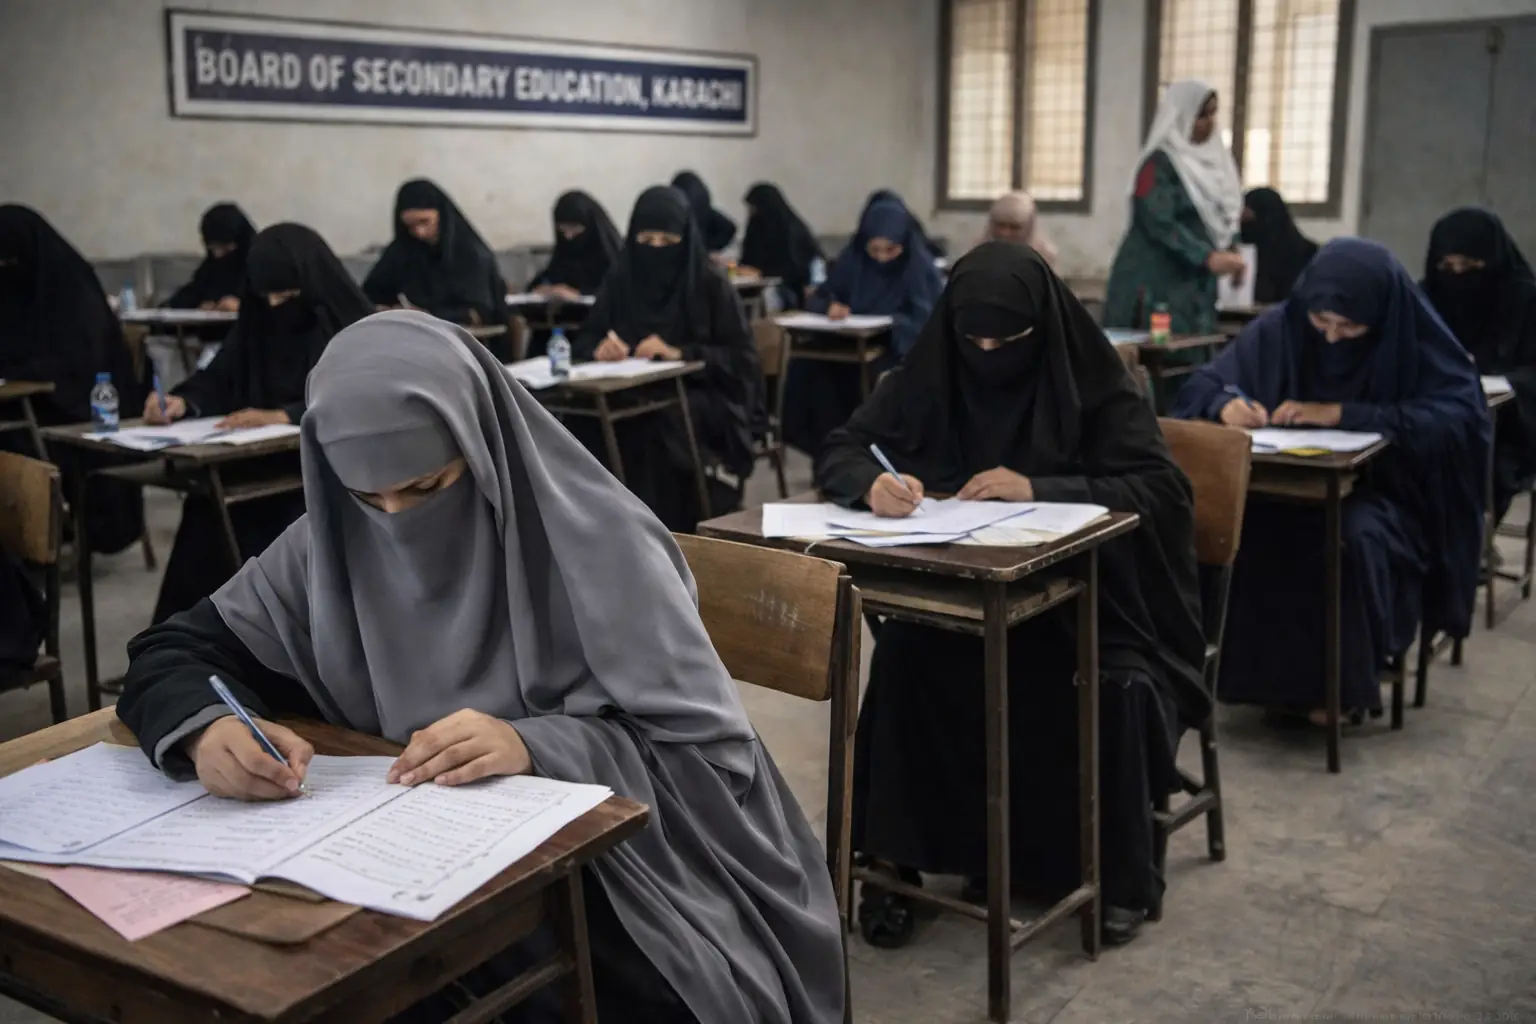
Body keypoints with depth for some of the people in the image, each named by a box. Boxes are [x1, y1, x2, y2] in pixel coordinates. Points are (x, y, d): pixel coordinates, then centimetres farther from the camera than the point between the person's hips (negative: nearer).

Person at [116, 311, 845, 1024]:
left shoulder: (594, 547, -17)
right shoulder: (331, 545, -3)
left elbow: (711, 753, -16)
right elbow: (175, 652, 1)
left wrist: (533, 747, -33)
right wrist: (203, 729, -23)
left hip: (609, 873, -3)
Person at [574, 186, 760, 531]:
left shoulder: (710, 285, -3)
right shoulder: (621, 280, 8)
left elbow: (742, 358, -7)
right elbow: (584, 341, 9)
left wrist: (679, 353, -21)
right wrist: (600, 348, -16)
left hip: (703, 398, -3)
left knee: (654, 423, -35)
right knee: (591, 422, -28)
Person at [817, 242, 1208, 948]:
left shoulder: (1093, 383, -7)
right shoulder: (928, 375, 0)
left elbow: (1163, 490, -17)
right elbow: (836, 455, -1)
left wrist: (1039, 488, -30)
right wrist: (873, 482, -26)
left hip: (1083, 598, -2)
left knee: (1115, 689, -30)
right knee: (902, 657, -28)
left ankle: (1122, 875, -6)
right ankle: (893, 860, -16)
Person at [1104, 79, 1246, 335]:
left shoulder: (1211, 159, 13)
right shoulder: (1159, 163, -9)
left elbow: (1223, 214, 18)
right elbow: (1159, 223, -19)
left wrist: (1228, 251, -2)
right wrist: (1207, 257, -26)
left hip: (1197, 283, 7)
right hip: (1158, 282, -7)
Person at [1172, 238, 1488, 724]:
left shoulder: (1415, 341, -9)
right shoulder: (1278, 328, -3)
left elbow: (1460, 415, -23)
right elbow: (1201, 386, -1)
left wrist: (1343, 413, -29)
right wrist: (1226, 403, -27)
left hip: (1381, 492, -2)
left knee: (1355, 536, -36)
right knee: (1241, 525, -31)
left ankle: (1342, 682, -16)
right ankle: (1271, 674, -15)